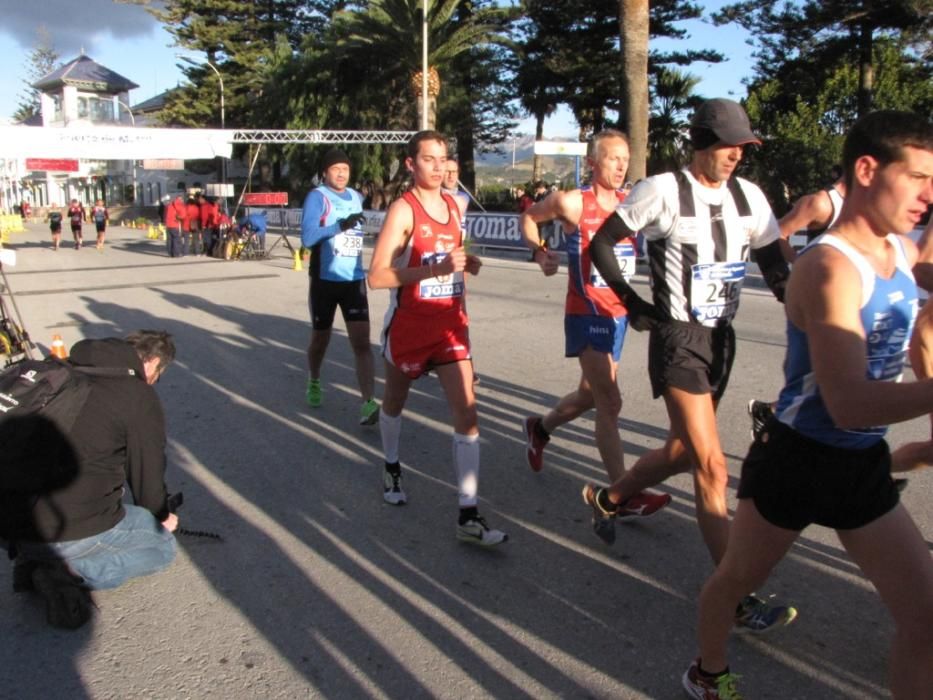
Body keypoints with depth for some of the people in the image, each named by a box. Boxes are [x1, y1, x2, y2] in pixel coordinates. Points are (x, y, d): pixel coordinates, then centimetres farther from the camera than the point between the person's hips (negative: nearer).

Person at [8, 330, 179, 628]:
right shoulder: (140, 397, -10)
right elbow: (148, 471, 0)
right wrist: (162, 516, 22)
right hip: (69, 531, -8)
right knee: (163, 546, 15)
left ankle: (30, 562, 13)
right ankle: (67, 574, -6)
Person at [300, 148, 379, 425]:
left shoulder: (356, 197, 9)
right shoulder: (317, 196, -9)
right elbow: (307, 238, -21)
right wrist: (340, 226, -29)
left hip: (354, 279, 3)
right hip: (325, 280, -3)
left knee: (362, 342, -9)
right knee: (320, 338, 13)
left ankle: (368, 403, -13)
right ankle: (314, 384, 40)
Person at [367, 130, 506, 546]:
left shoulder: (455, 205, 6)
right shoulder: (403, 210, -13)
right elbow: (377, 277, -20)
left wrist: (467, 263, 1)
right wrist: (436, 268, -28)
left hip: (450, 325, 4)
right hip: (409, 325, -4)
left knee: (466, 412, -8)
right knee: (395, 402, 18)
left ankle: (469, 517, -6)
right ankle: (392, 469, 48)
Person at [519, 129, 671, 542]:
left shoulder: (631, 203, 3)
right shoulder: (573, 203, -9)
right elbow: (528, 217, 6)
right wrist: (540, 252, -8)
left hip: (618, 314, 7)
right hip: (586, 315, -6)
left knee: (592, 395, 20)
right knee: (610, 403, -10)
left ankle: (539, 428, 47)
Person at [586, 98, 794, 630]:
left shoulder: (748, 196, 5)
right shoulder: (663, 191, -10)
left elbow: (776, 269, 7)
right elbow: (602, 243, -3)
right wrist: (632, 302, -5)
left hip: (721, 338, 7)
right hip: (678, 339, -7)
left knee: (683, 451, 17)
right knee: (713, 467, -8)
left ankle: (609, 499, 42)